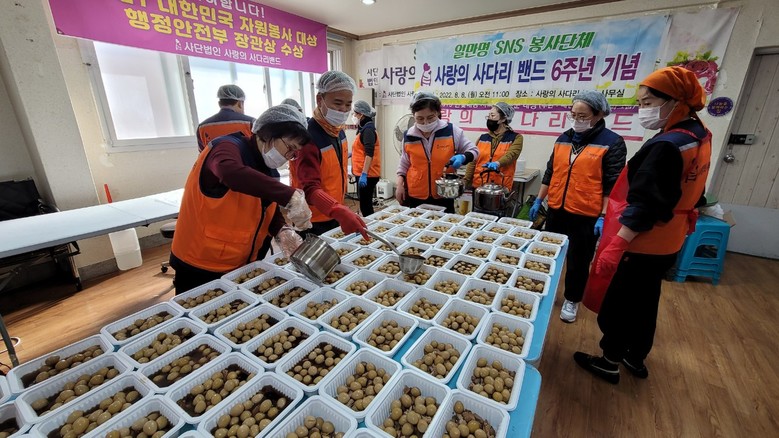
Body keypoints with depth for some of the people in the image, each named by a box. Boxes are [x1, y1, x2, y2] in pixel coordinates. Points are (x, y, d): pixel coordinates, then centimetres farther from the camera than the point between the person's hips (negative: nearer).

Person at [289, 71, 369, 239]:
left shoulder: (338, 130, 2)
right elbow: (310, 189, -31)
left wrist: (341, 211, 13)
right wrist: (339, 211, -47)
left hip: (335, 216, 8)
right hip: (313, 224, -8)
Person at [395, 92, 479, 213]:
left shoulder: (451, 131, -6)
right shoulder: (408, 136, -1)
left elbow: (473, 150, 4)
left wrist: (463, 157, -16)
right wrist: (399, 184, 2)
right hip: (414, 196, 1)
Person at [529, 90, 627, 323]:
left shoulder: (612, 143, -7)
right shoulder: (564, 138, 8)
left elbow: (612, 184, -10)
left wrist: (604, 216, -14)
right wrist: (538, 200, 11)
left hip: (586, 216, -4)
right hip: (557, 210, 5)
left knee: (578, 261, 9)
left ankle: (571, 301, 28)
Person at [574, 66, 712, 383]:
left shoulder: (666, 146, -23)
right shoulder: (700, 137, 6)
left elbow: (643, 206, -27)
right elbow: (684, 193, 15)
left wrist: (615, 247, -26)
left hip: (640, 246, -9)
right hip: (666, 244, 9)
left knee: (618, 305, 8)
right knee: (645, 301, 22)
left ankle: (610, 363, 25)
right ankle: (636, 358, 39)